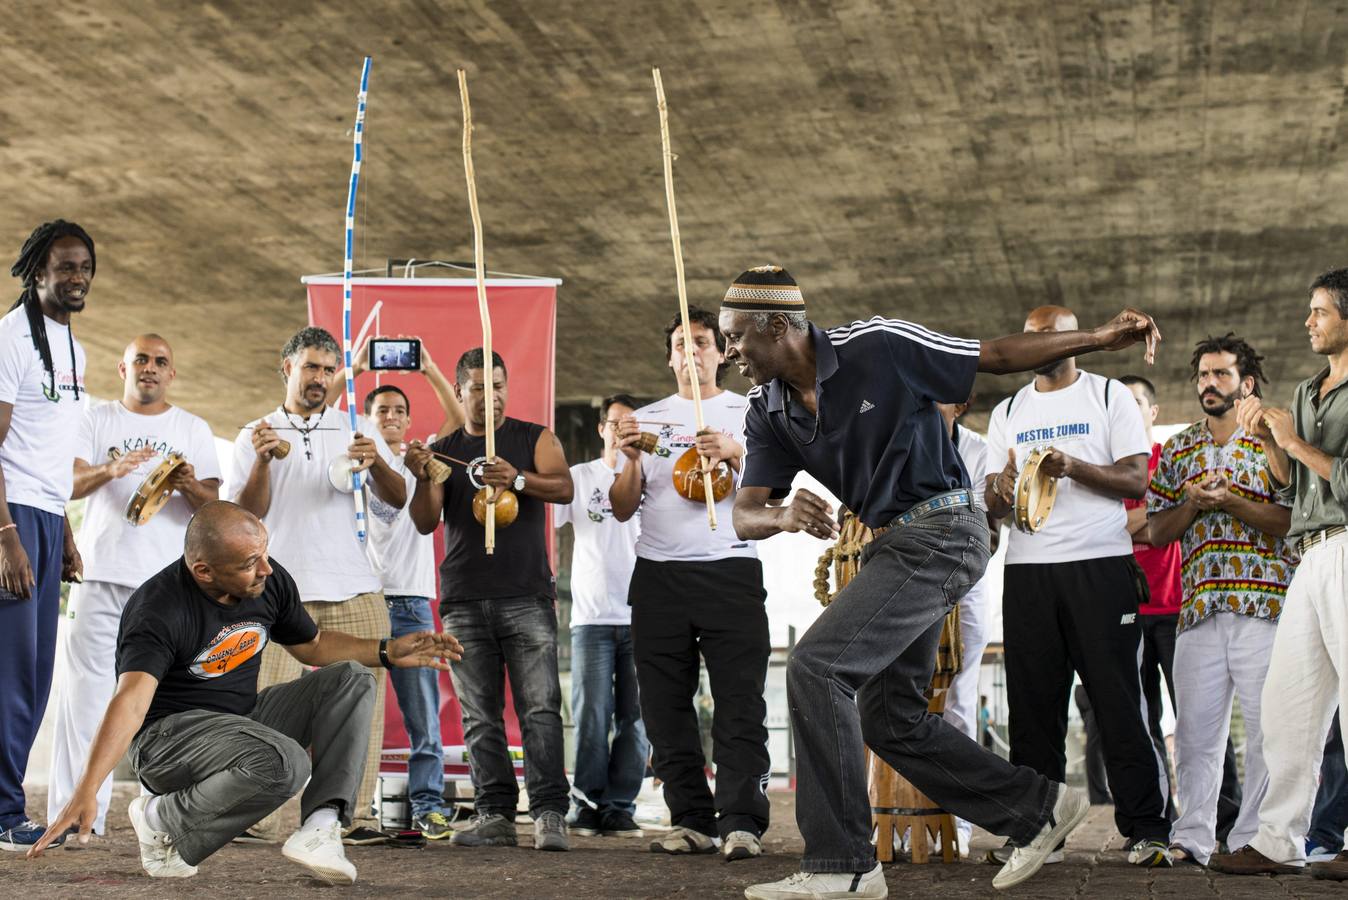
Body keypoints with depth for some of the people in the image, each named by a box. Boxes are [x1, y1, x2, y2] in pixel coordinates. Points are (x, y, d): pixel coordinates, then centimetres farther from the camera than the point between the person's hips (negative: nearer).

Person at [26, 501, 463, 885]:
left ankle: (319, 829, -19)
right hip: (171, 735, -8)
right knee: (286, 765, -33)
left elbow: (312, 645, 16)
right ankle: (164, 821, -11)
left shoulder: (271, 581, -4)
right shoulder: (160, 609, -24)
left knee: (349, 679, -8)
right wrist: (86, 791, -51)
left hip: (245, 718, 8)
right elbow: (131, 700, -38)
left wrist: (388, 652, 3)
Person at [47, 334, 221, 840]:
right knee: (85, 690, -5)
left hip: (170, 581, 0)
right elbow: (69, 483, 0)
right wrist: (110, 469, -20)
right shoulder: (97, 420, 14)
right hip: (101, 575, 0)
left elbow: (213, 505, 8)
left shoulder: (193, 429, 15)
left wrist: (190, 486, -15)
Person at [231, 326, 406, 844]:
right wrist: (262, 461, -13)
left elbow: (397, 500, 5)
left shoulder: (357, 431, 15)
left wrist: (375, 463, -15)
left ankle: (357, 816, -3)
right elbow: (246, 514, 3)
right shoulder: (255, 436, 13)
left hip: (355, 591, 1)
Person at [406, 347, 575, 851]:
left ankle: (550, 814, -10)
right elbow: (426, 523, 6)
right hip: (463, 601, 2)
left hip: (527, 596, -2)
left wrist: (517, 479, -23)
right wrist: (422, 479, -14)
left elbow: (564, 488, -5)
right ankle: (494, 815, 5)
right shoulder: (442, 451, 14)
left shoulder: (535, 439, 10)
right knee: (480, 715, 2)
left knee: (540, 707, -9)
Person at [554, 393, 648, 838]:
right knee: (591, 717, -3)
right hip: (591, 617, 0)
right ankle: (588, 805, 7)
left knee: (638, 719, -1)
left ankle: (619, 807, 6)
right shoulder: (578, 477, 10)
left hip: (643, 617, 1)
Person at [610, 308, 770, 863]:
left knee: (739, 705, -9)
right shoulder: (647, 418, 16)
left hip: (730, 571, -3)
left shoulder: (749, 413, 11)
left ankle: (741, 823, -9)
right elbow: (623, 509, 12)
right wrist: (631, 460, -6)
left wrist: (735, 454, -15)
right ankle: (691, 821, 8)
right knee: (666, 708, 2)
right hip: (658, 576, 3)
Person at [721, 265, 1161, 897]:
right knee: (888, 718, 11)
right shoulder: (767, 412, 4)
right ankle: (1038, 809, 24)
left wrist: (1102, 338, -8)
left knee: (816, 666, -18)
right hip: (892, 542, 9)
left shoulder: (876, 347, -15)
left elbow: (999, 355, -5)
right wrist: (785, 515, -27)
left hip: (939, 532, -8)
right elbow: (745, 515, -3)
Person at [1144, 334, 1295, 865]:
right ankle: (1192, 837, 6)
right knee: (1195, 729, 1)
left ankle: (1255, 839, 3)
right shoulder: (1178, 450, 17)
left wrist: (1229, 501, -13)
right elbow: (1157, 530, 15)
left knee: (1268, 730, -4)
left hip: (1264, 603, -3)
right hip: (1200, 607, 3)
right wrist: (1193, 502, -3)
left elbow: (1294, 521, -4)